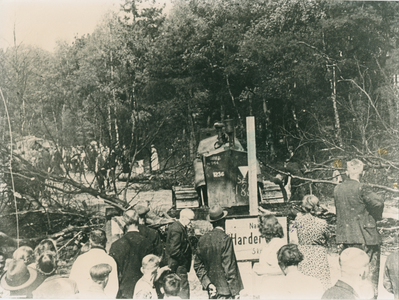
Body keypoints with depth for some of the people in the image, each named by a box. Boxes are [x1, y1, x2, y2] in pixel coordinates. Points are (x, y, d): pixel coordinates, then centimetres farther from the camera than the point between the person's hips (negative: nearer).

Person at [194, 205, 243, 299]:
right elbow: (229, 267, -14)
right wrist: (235, 292, -9)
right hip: (225, 289, -6)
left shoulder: (202, 239, 3)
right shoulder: (225, 239, -14)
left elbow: (197, 266, 4)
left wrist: (207, 283, 1)